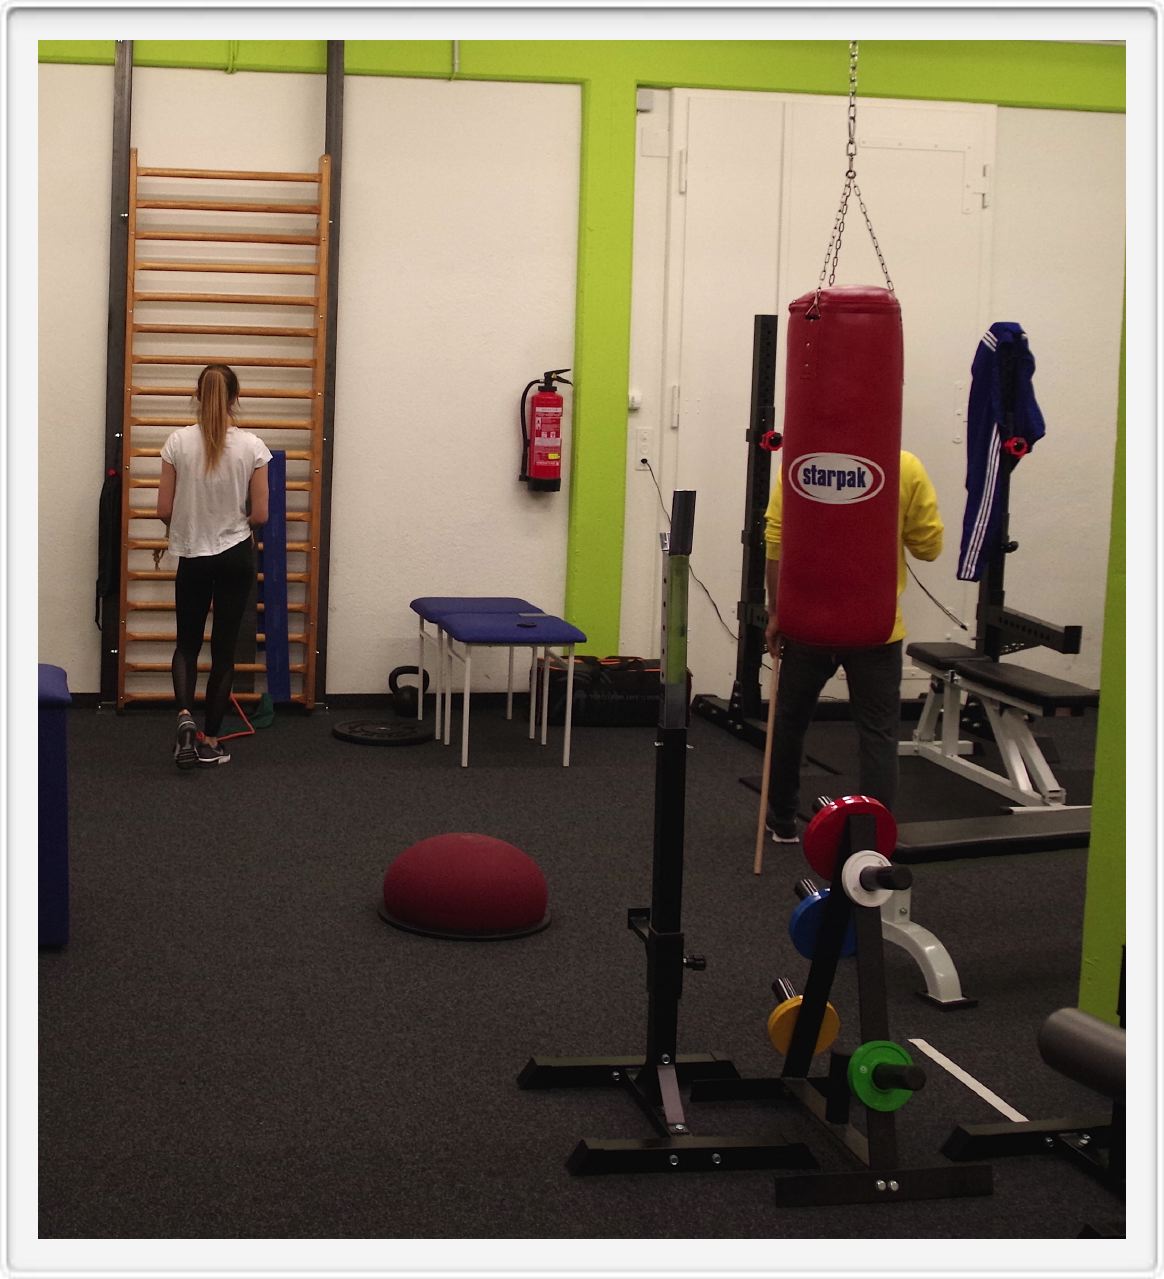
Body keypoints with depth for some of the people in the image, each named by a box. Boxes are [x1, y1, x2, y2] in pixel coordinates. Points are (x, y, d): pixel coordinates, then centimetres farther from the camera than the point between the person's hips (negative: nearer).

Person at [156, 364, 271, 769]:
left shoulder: (178, 442, -9)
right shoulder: (252, 446, -10)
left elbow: (164, 510, -5)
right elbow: (259, 514, -6)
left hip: (193, 556, 0)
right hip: (236, 555, 0)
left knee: (187, 642, 15)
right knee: (224, 647, 9)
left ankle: (185, 714, -11)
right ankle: (210, 741, 11)